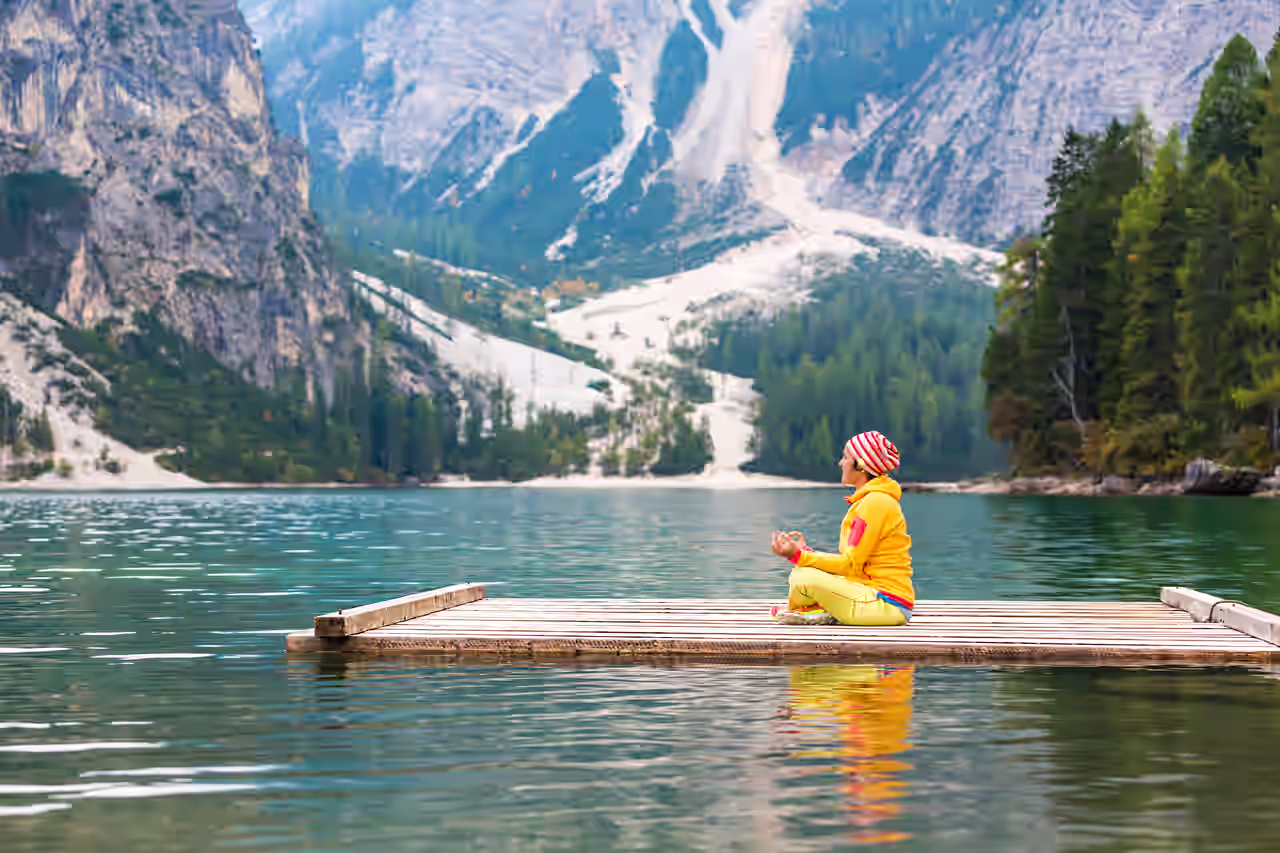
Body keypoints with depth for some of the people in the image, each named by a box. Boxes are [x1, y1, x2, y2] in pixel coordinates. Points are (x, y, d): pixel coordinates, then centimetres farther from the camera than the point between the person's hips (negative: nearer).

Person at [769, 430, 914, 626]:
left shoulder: (875, 502, -15)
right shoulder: (868, 499, 17)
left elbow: (850, 565, -16)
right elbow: (853, 562, 16)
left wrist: (798, 555, -17)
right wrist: (805, 551, 14)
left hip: (887, 605, -10)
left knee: (803, 579, -19)